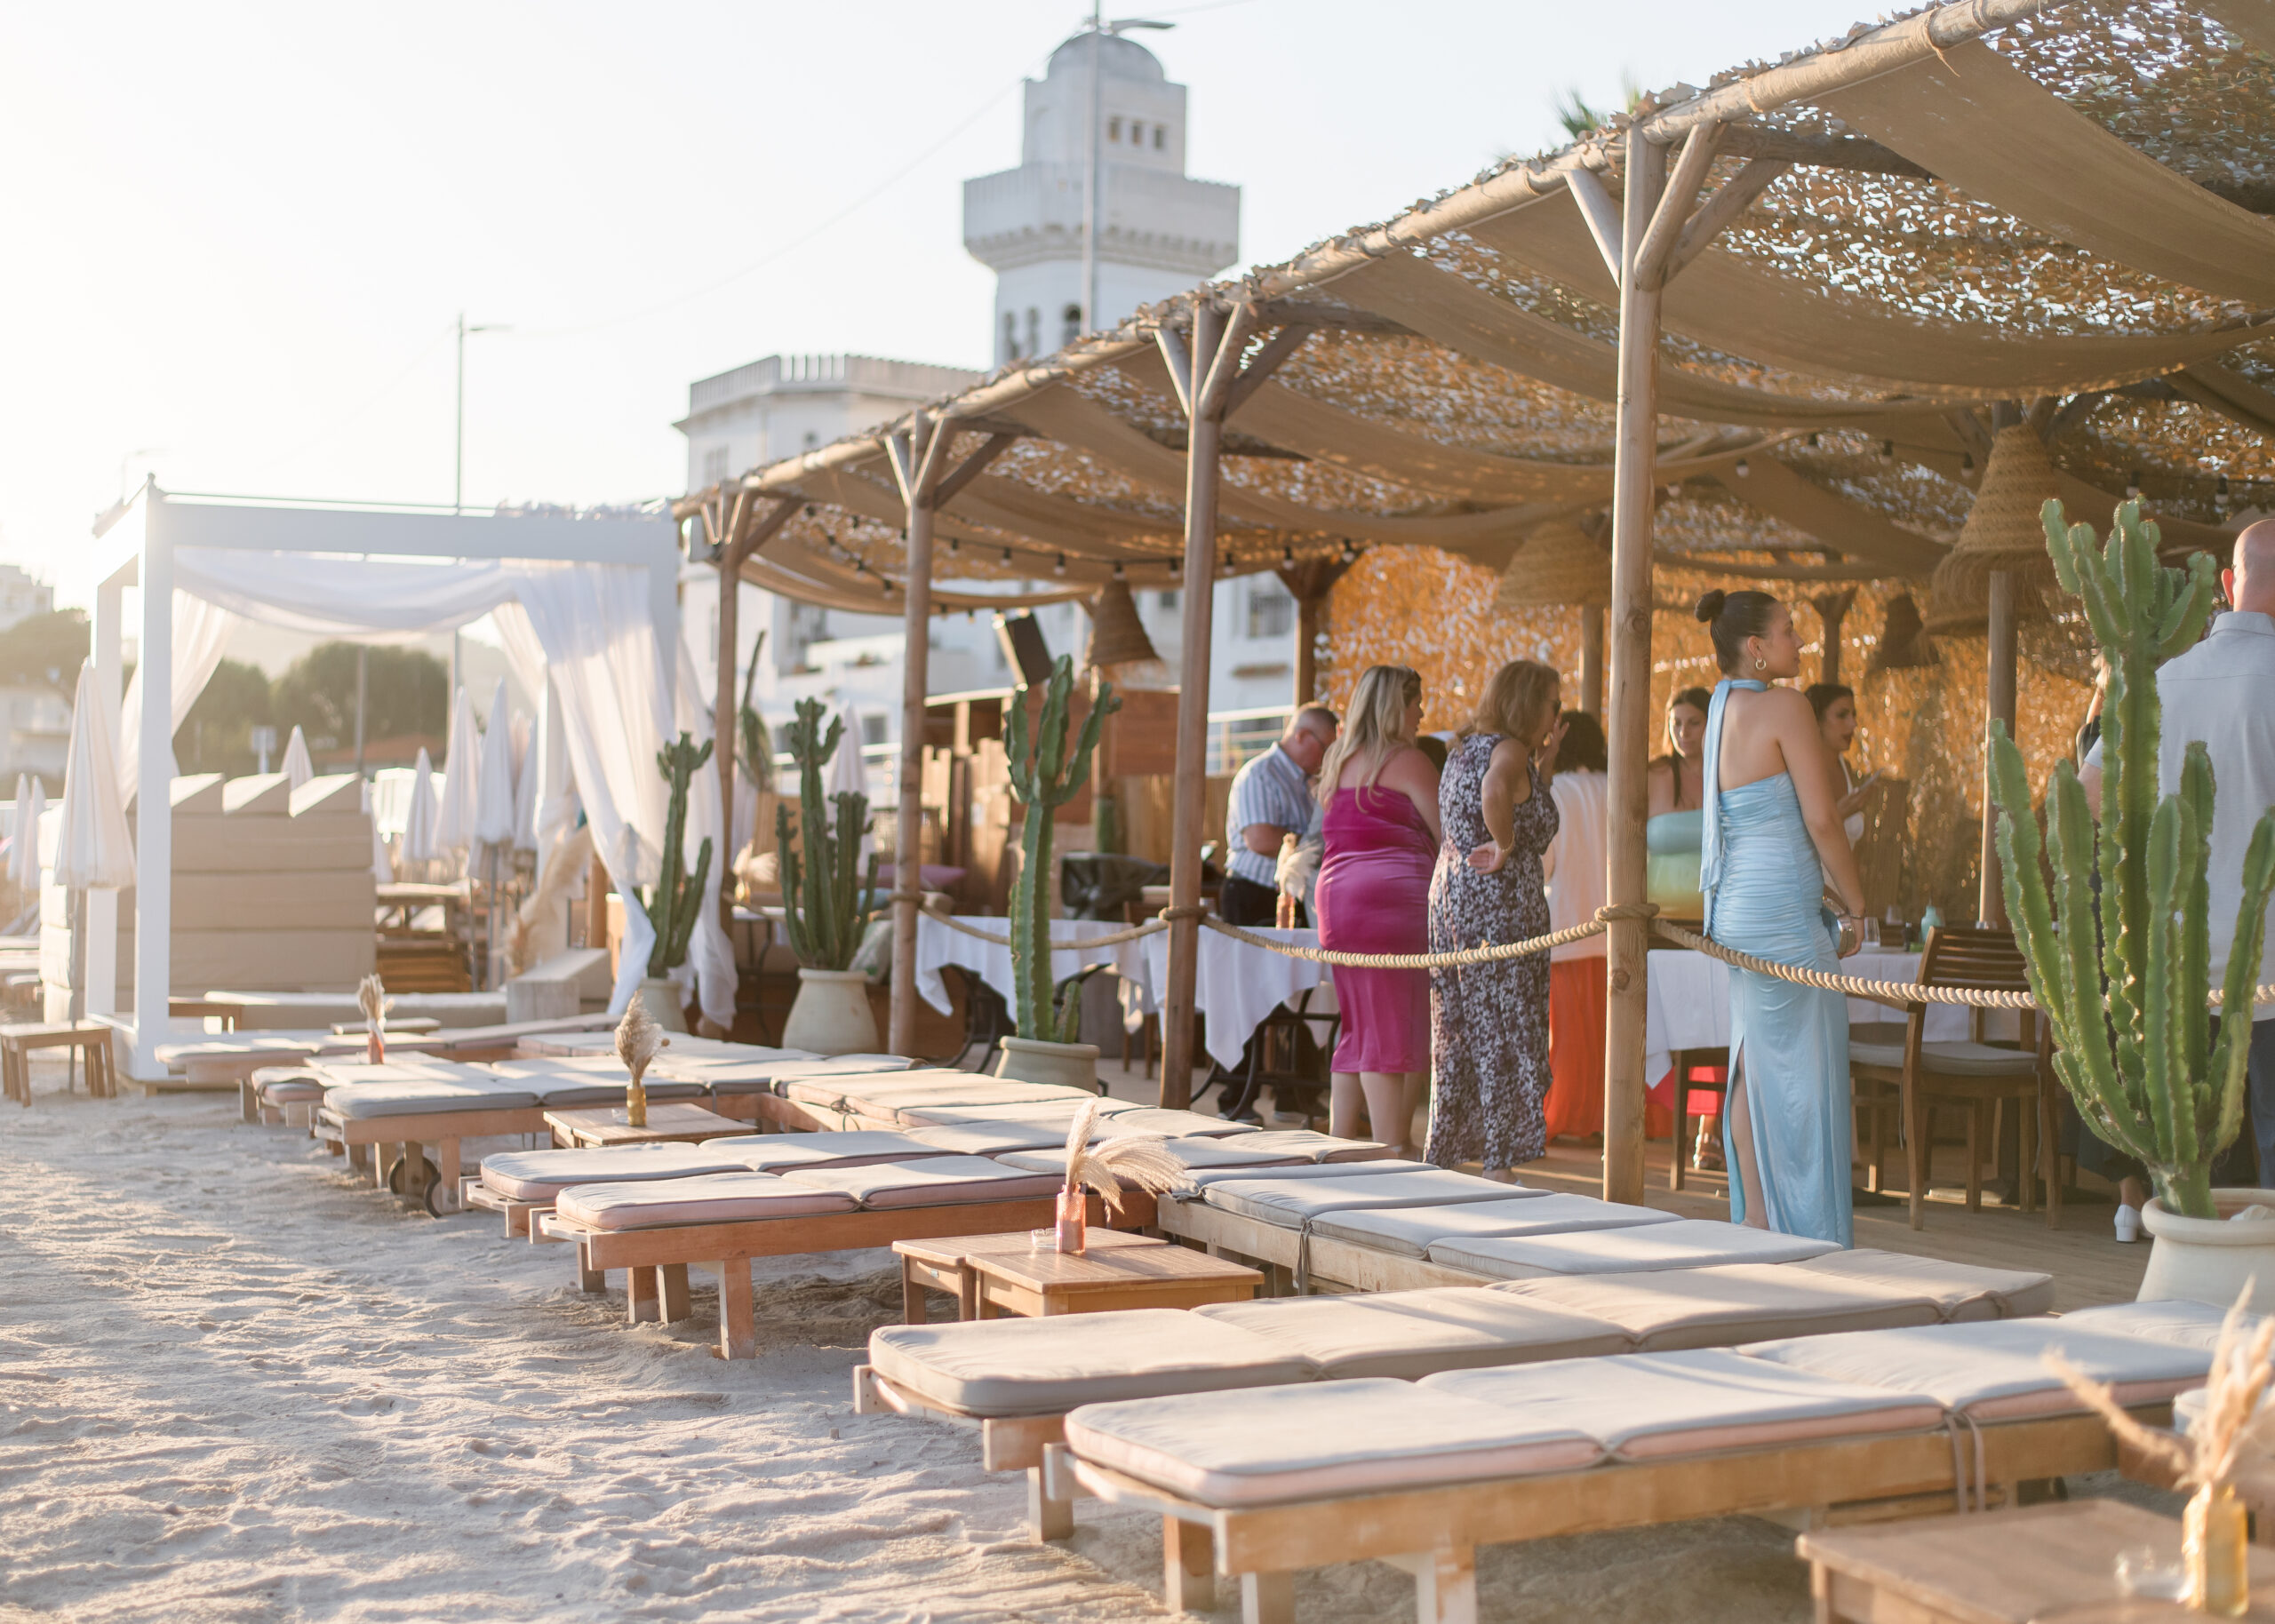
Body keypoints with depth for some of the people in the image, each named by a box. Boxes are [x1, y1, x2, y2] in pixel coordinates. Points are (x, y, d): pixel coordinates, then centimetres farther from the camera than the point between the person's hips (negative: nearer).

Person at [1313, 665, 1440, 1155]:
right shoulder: (1406, 761, -6)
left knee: (1359, 1030, 12)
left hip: (1335, 895, 8)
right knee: (1397, 1030, -6)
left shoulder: (1337, 761, 18)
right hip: (1395, 898, -8)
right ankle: (1394, 1151, -7)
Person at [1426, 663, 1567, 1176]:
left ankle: (1442, 1158, 18)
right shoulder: (1509, 750, -10)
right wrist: (1506, 849, -21)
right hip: (1499, 903, -9)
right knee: (1504, 1036, -4)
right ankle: (1498, 1165, -3)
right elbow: (1496, 790, -35)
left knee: (1460, 1037, 13)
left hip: (1450, 898, 9)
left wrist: (1545, 761, 21)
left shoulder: (1464, 747, 17)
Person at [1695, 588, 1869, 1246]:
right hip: (1783, 911, -9)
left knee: (1755, 1067, 12)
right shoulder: (1785, 708, -12)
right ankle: (1809, 1240, 2)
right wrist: (1855, 904, -2)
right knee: (1803, 1077, -2)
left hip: (1735, 907, 9)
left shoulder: (1722, 712, 13)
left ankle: (1755, 1222, 16)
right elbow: (1821, 822, -13)